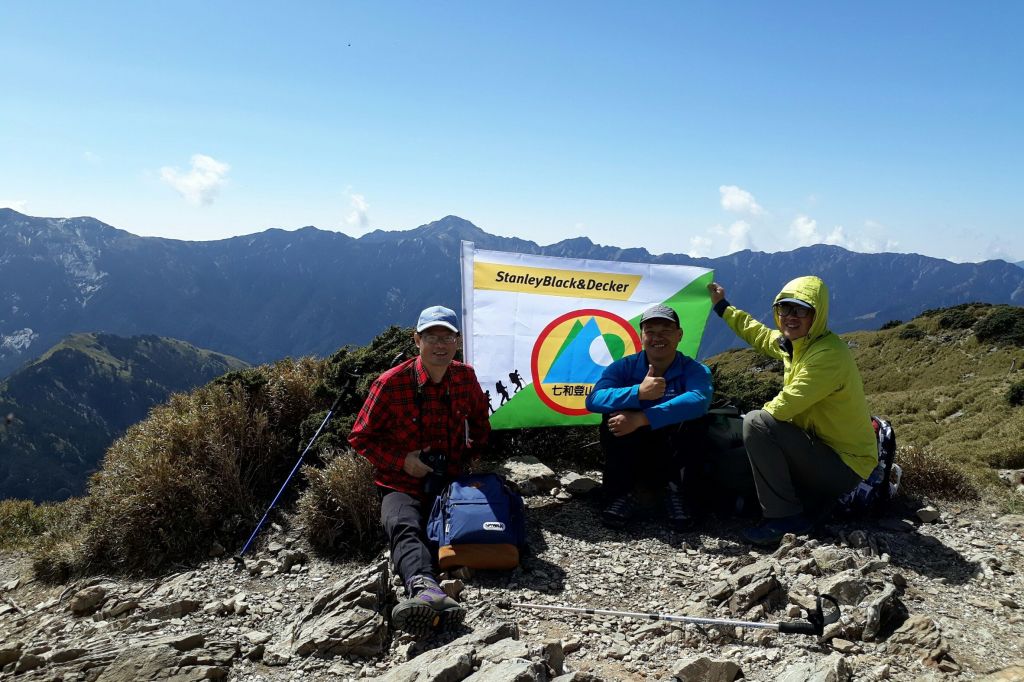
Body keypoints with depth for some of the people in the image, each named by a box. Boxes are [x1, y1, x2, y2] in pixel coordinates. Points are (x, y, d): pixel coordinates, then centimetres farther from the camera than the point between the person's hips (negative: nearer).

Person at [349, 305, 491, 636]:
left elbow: (480, 423, 25)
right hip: (401, 485, -6)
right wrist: (402, 460, -11)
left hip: (452, 482, 7)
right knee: (405, 528, -38)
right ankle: (425, 589, -66)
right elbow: (361, 437, 0)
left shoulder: (466, 377, 5)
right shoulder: (391, 383, -7)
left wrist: (473, 455, 13)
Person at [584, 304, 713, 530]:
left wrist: (642, 419, -45)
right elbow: (593, 399, -26)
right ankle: (623, 494, -13)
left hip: (671, 458, -1)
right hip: (632, 458, 1)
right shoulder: (623, 367, -7)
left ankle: (672, 490, -9)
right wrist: (638, 393, -43)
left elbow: (698, 400, -36)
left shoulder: (695, 370, -11)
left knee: (692, 420, -30)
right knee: (615, 418, -27)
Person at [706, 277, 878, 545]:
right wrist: (722, 307, 31)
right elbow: (760, 335, 25)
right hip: (823, 450, 10)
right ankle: (813, 502, 15)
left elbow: (784, 407, -27)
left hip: (845, 465, -10)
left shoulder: (829, 355, -24)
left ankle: (785, 518, -15)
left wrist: (756, 419, -6)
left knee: (756, 424, -23)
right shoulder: (794, 344, 4)